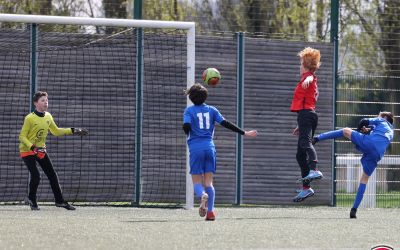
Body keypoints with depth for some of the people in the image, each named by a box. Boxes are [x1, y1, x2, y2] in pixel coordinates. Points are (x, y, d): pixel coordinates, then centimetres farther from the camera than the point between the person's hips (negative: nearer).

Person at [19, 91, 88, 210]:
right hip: (27, 150, -7)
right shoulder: (29, 118, -20)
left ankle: (59, 201, 13)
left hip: (41, 150, 7)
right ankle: (32, 200, 6)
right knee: (35, 175, -17)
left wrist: (73, 131, 6)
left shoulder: (48, 116, 1)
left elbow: (56, 131, 14)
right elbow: (22, 136, -18)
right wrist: (33, 147, -32)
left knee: (52, 175, 3)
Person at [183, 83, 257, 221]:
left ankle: (202, 195, -32)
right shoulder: (211, 110, 9)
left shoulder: (189, 111, 2)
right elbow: (226, 124, 3)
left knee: (197, 181, 2)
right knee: (209, 182, 7)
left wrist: (188, 134, 11)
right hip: (209, 147, 3)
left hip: (195, 149, -3)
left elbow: (186, 127, -13)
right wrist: (244, 133, 7)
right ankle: (210, 211, -5)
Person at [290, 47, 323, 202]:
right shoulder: (312, 82, 31)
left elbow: (310, 77, -25)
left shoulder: (308, 77, 1)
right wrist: (301, 125, 37)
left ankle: (314, 170, -53)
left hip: (305, 114, -10)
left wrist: (307, 80, -50)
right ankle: (306, 188, 14)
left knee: (305, 143, -31)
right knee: (300, 155, 12)